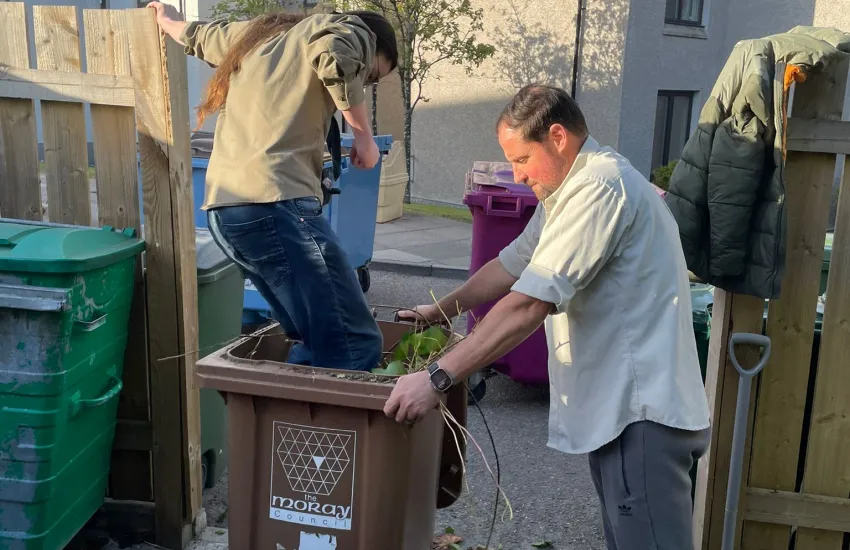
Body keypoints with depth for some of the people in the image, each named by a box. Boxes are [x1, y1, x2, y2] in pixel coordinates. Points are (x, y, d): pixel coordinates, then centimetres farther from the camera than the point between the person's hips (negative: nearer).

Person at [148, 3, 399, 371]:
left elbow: (199, 37, 49)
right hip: (273, 203, -9)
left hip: (222, 208, 9)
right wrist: (363, 134, -1)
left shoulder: (264, 34, 32)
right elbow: (334, 57, -15)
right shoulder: (351, 31, 10)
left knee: (318, 343, 12)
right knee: (356, 345, -11)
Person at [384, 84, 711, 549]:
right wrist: (439, 311, 20)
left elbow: (529, 305, -25)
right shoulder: (570, 188, 18)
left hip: (642, 411, -10)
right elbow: (511, 265, 23)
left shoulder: (598, 187, -18)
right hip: (619, 406, 11)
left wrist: (437, 379, -24)